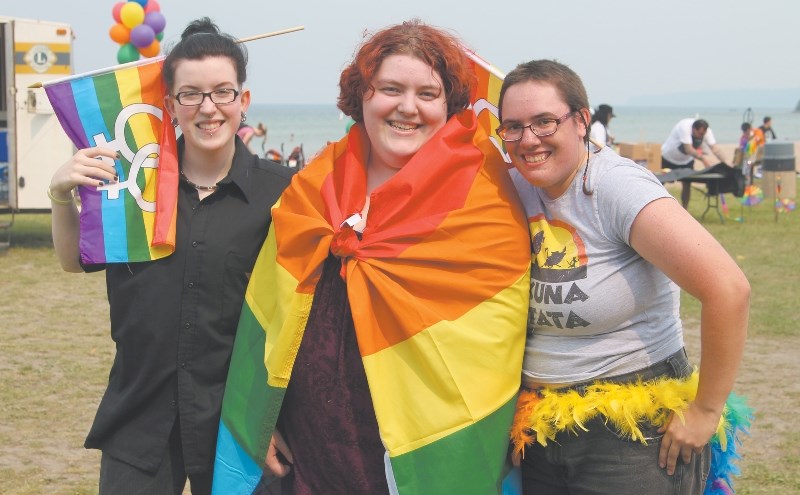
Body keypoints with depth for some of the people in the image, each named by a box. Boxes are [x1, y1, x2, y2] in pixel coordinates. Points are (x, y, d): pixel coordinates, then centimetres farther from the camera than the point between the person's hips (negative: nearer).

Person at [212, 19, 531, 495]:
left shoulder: (482, 197, -6)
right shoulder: (318, 185, 6)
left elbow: (494, 336, -7)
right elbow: (271, 311, 9)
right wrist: (264, 418, 8)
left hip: (426, 456, -3)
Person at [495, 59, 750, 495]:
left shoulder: (616, 187, -19)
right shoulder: (515, 188, -1)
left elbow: (727, 288, -26)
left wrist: (706, 410, -18)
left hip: (633, 430, -6)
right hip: (537, 426, 6)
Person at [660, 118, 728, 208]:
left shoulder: (706, 131, -21)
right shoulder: (684, 127, -37)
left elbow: (714, 147, -26)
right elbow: (688, 149, -42)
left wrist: (725, 162, -39)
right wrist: (703, 158, -53)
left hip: (687, 160, 4)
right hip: (669, 157, -4)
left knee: (687, 185, -4)